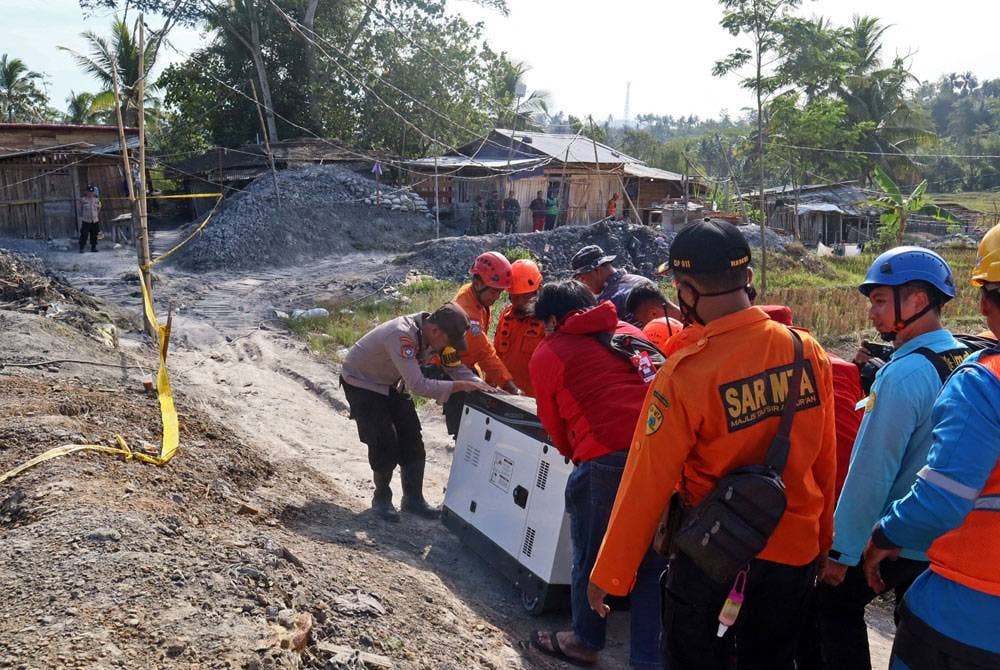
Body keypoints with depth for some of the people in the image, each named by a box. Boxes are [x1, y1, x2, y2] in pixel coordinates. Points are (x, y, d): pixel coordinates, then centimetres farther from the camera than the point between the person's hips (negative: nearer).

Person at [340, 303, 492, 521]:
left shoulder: (434, 334, -13)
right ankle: (381, 499, 9)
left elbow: (455, 365, -2)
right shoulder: (402, 335, -39)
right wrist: (459, 386, -39)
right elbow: (418, 385, -42)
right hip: (361, 383, -8)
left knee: (412, 440, 2)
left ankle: (413, 499, 14)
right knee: (385, 443, -13)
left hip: (390, 384, 8)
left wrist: (479, 384, -19)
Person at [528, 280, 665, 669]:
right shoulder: (630, 333, 21)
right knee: (651, 560, 16)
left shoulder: (548, 354, 8)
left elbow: (554, 425, 13)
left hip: (607, 457, -5)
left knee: (591, 555, 16)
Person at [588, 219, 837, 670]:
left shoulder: (685, 374, -23)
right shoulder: (809, 352, -8)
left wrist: (609, 574, -5)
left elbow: (647, 485, -18)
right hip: (796, 551, 5)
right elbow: (825, 460, 2)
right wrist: (822, 539, 18)